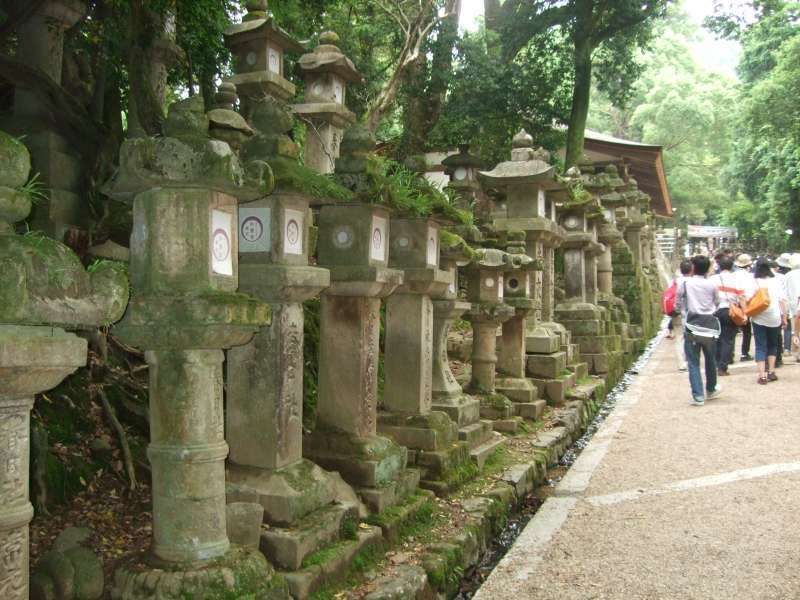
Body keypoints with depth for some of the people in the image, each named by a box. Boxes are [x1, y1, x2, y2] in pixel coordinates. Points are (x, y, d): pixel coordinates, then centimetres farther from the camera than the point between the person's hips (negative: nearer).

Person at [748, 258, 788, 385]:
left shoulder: (755, 282, -4)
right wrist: (784, 316, 6)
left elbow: (746, 299, -15)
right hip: (774, 318, 2)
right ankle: (771, 372, 18)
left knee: (760, 347, 3)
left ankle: (762, 375, -5)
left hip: (759, 318, -2)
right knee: (773, 345, 21)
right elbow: (782, 299, 1)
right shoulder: (776, 281, 2)